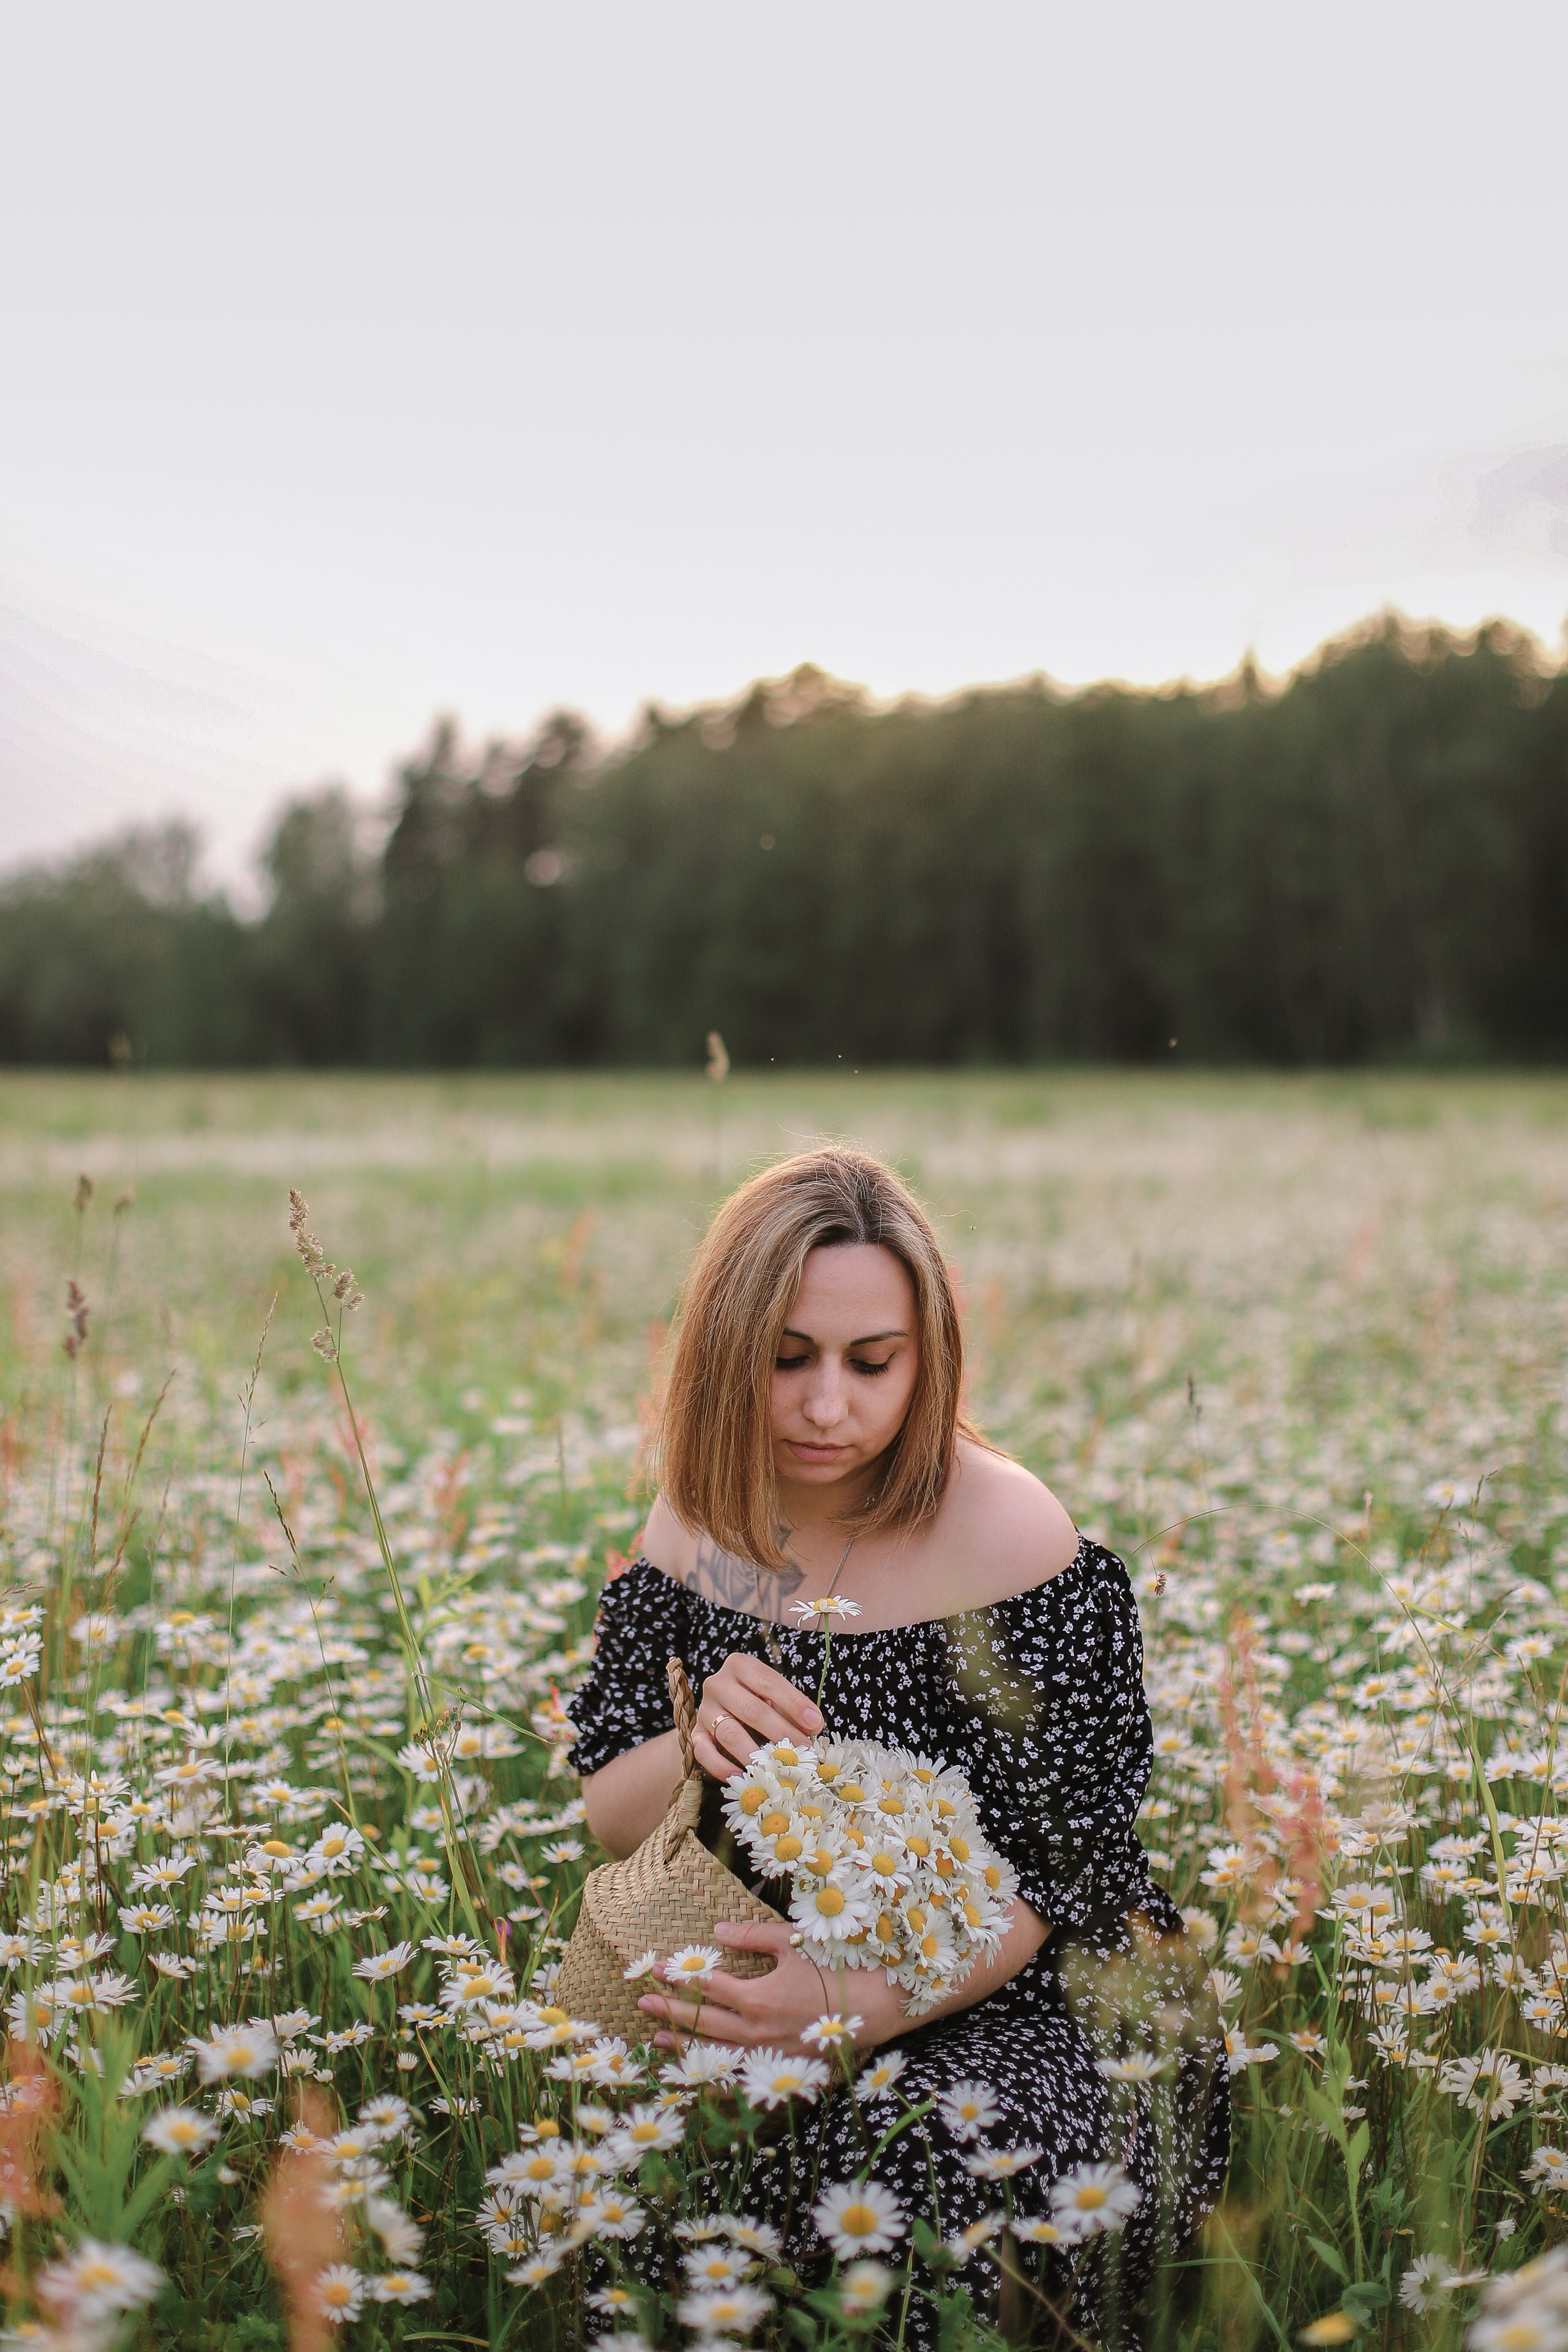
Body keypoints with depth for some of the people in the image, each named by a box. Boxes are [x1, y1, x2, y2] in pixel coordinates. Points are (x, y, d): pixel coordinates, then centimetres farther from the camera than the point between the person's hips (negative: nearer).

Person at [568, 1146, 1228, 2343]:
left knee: (934, 2164, -35)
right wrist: (694, 1748, -18)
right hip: (767, 1985, 5)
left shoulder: (1010, 1540, -15)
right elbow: (608, 1818, 6)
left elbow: (1053, 1879, -15)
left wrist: (853, 2006, -32)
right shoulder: (700, 1520, 2)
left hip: (1015, 2008, -4)